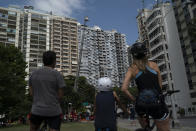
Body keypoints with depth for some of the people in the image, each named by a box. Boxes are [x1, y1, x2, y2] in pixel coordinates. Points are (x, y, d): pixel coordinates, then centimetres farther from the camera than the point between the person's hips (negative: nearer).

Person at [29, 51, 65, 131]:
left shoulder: (33, 74, 5)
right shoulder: (57, 75, -8)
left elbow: (31, 93, 7)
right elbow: (60, 95, -7)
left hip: (37, 110, 4)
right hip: (54, 111, -4)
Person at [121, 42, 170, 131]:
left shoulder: (132, 69, 2)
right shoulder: (154, 65, 7)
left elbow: (124, 89, -7)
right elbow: (160, 86, 13)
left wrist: (134, 100, 7)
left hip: (142, 104, 1)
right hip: (158, 104, 0)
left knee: (140, 113, 37)